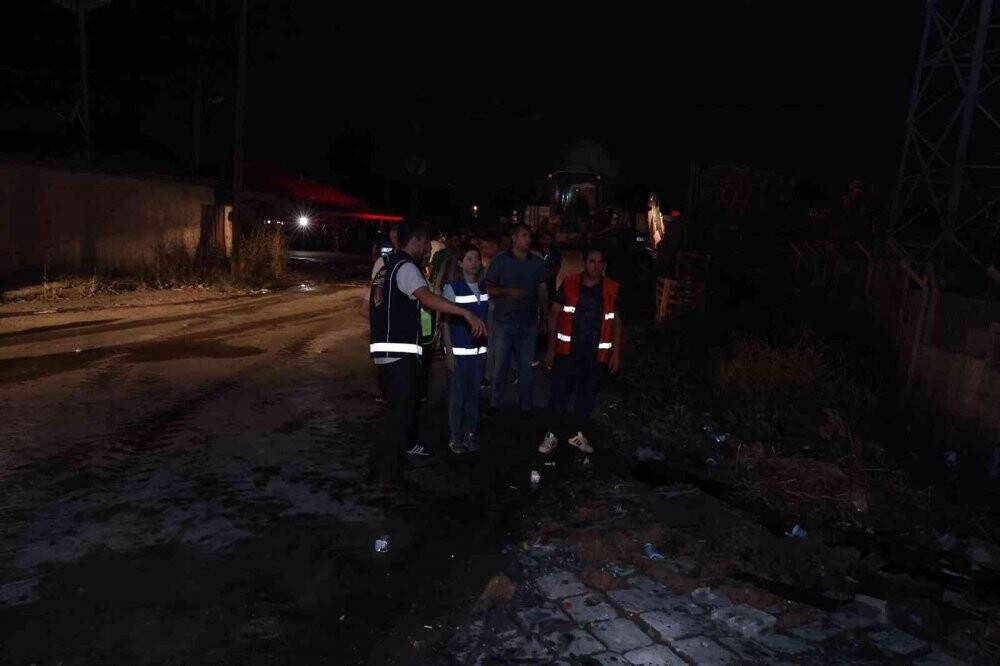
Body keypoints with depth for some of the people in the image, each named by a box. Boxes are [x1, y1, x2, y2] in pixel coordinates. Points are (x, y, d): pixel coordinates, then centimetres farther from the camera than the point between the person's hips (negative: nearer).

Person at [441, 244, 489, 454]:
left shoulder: (484, 289, 8)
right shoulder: (452, 288, -6)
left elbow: (487, 318, 13)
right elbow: (445, 322, -7)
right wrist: (449, 352, -10)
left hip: (480, 350, 5)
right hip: (459, 351, -4)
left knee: (474, 393, 10)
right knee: (458, 395, 2)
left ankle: (471, 433, 21)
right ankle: (456, 437, 13)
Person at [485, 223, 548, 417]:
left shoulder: (537, 262, 7)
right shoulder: (500, 260, -1)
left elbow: (542, 291, 11)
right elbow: (488, 289, -1)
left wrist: (546, 317, 6)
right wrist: (508, 291, -17)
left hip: (529, 323, 2)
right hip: (504, 322, -2)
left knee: (526, 366, 8)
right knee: (500, 365, 3)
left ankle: (526, 405, 19)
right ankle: (495, 404, 16)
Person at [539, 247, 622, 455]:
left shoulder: (612, 289, 3)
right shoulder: (568, 285, -1)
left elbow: (616, 322, 7)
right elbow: (554, 316, 2)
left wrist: (616, 353, 2)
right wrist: (551, 348, -2)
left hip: (596, 353, 2)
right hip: (568, 351, -2)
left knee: (587, 394, 11)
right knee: (559, 393, 0)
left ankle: (576, 434, 27)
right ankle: (552, 434, 13)